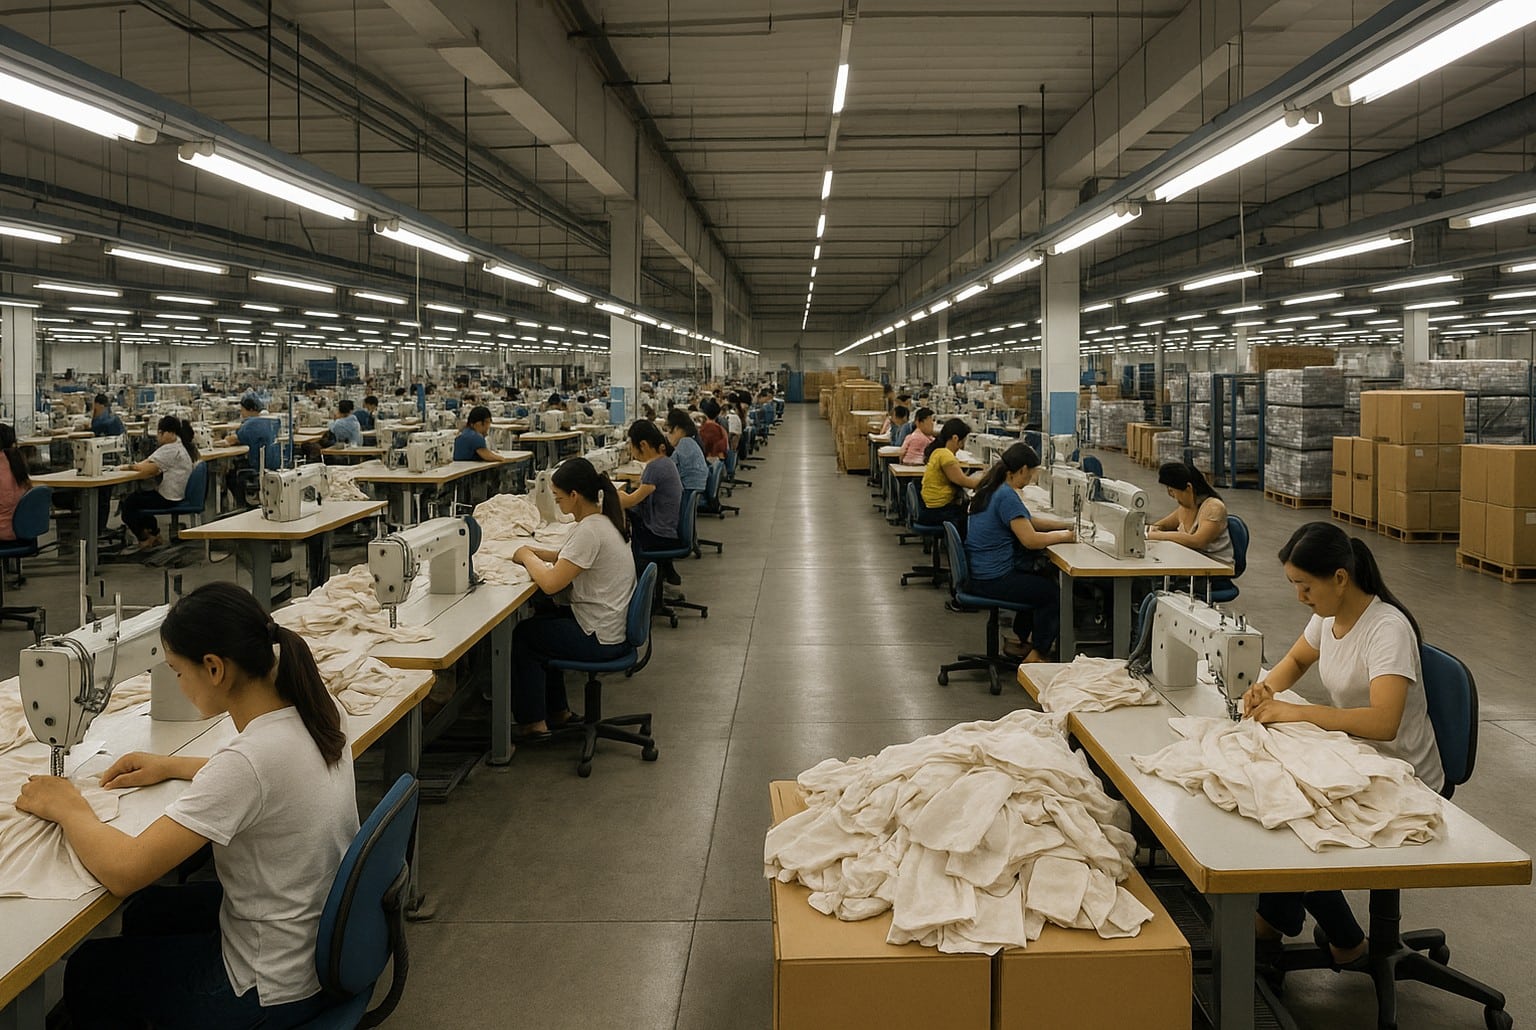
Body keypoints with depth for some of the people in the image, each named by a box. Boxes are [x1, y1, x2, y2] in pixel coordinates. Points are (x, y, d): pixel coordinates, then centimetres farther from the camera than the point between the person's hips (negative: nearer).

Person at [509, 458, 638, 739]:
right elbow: (572, 559, 19)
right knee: (542, 621, 27)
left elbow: (550, 584, -29)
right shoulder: (603, 520, 5)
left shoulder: (589, 531, -26)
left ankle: (532, 722, 16)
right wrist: (537, 553, 4)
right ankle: (558, 711, 34)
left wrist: (527, 557, -10)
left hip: (599, 638, -9)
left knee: (520, 636, 8)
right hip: (611, 625, 9)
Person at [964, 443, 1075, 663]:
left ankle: (1019, 639, 34)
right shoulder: (1006, 496, -21)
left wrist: (1067, 525, 12)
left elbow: (1027, 521, 18)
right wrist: (1064, 536, -9)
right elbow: (1031, 539, -25)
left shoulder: (992, 489, 10)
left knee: (1040, 582, 28)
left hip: (978, 574, 10)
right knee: (1054, 592, 4)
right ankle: (1037, 655, 15)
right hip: (993, 580, -10)